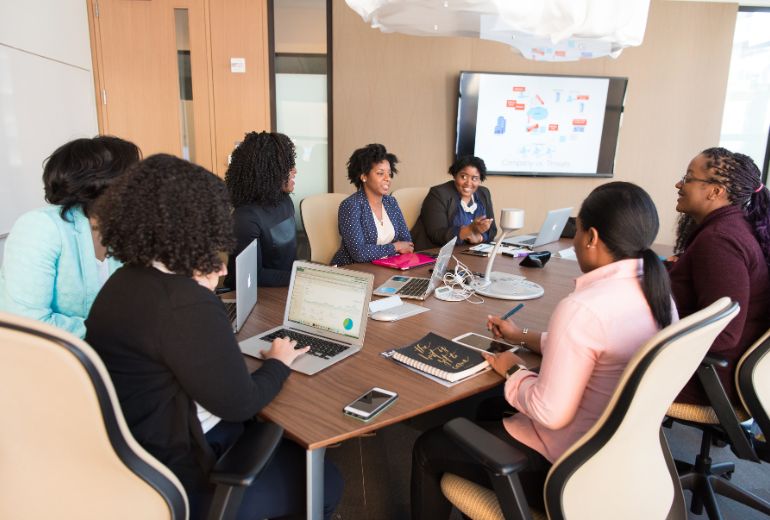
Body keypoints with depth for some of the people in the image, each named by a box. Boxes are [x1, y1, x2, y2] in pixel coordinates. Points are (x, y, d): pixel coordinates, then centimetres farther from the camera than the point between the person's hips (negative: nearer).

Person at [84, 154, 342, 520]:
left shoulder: (127, 279, 2)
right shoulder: (186, 305, -30)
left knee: (285, 440, 22)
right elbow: (240, 404, -22)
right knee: (325, 482, 6)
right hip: (169, 478, -10)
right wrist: (279, 362, -4)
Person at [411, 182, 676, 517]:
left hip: (564, 466, -9)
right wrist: (523, 337, 15)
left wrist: (514, 372, -8)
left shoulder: (582, 308, -31)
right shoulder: (659, 294, -2)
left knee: (429, 447, 10)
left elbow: (549, 413, -27)